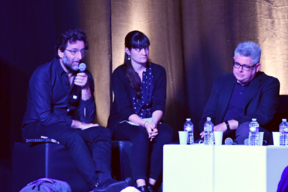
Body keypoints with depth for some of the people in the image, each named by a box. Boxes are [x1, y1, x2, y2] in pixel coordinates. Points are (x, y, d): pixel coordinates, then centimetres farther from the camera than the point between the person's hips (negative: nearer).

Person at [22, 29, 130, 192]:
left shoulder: (85, 77, 4)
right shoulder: (43, 74, -12)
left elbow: (88, 118, -2)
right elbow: (44, 116, -19)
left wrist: (86, 89, -16)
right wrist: (78, 124, -14)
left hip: (69, 127, 6)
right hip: (37, 127, -6)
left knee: (103, 133, -21)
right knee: (73, 136, -36)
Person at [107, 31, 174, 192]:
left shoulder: (158, 71, 6)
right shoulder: (120, 74, -4)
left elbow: (159, 105, -2)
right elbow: (124, 109, -13)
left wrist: (153, 122, -24)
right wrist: (144, 124, -30)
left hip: (150, 122, 3)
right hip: (123, 124, -3)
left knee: (166, 133, -30)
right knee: (141, 135, -36)